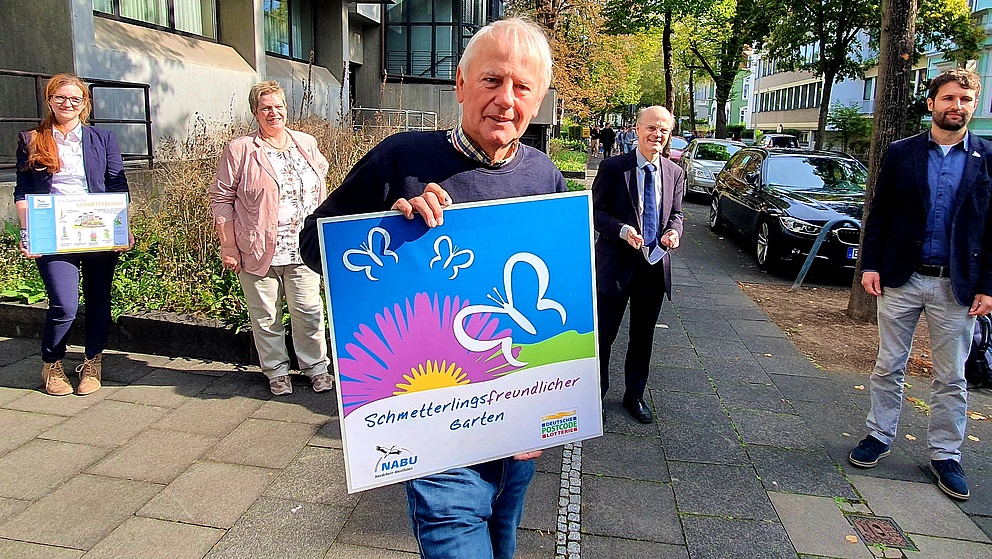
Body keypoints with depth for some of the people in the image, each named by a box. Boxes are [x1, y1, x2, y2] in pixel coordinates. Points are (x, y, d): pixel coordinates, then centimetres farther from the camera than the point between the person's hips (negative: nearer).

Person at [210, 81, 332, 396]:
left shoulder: (307, 144, 9)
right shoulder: (240, 151, -3)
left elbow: (320, 191, 18)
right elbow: (221, 199, -2)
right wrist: (228, 249, -6)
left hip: (303, 251, 3)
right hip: (258, 252, -2)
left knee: (309, 312, 7)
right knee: (266, 317, 8)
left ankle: (316, 367, 23)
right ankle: (276, 371, 24)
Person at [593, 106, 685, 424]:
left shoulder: (675, 173, 6)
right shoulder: (613, 168, -8)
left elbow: (675, 213, 14)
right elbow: (596, 211, -7)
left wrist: (674, 231, -8)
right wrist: (623, 230, -23)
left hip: (655, 266, 4)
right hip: (616, 264, -4)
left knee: (643, 337, 16)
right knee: (603, 334, 6)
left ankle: (634, 395, 33)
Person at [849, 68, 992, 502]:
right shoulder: (901, 153, 3)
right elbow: (879, 213, 4)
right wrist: (870, 264, -3)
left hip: (956, 285, 0)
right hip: (900, 278, 0)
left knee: (951, 378, 9)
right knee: (889, 367, 10)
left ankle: (945, 455, 23)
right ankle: (879, 436, 25)